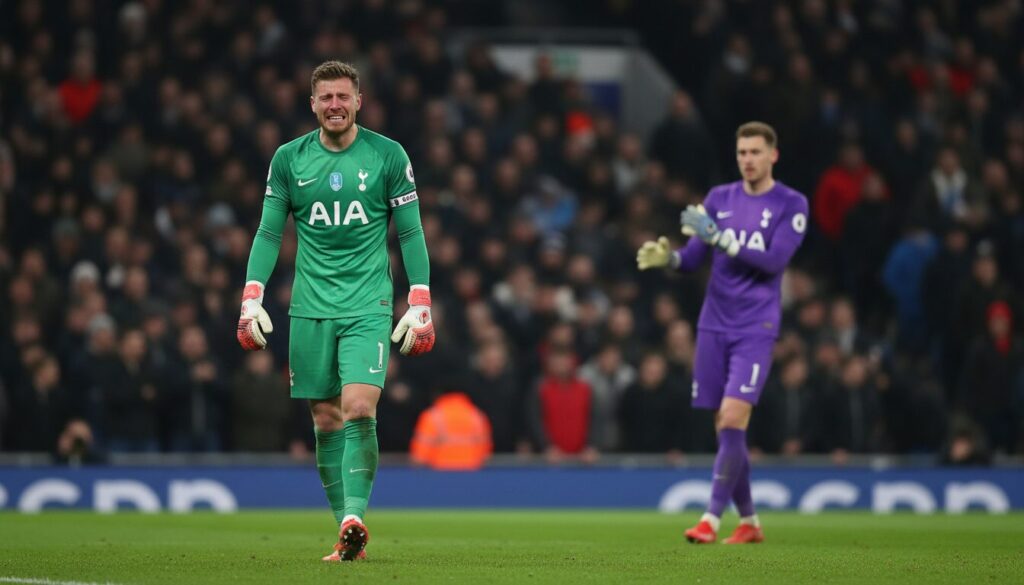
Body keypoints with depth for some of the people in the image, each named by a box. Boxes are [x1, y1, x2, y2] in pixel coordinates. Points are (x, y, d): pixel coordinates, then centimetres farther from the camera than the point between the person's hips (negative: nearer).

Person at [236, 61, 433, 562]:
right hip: (310, 309, 2)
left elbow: (410, 234, 3)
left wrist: (420, 305, -3)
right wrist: (252, 299, 0)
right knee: (326, 422, 2)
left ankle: (354, 516, -22)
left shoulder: (388, 155, 1)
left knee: (359, 410, -19)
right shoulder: (289, 159, 5)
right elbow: (269, 234, 10)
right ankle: (347, 533, 8)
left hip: (368, 306, -2)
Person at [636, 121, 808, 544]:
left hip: (755, 330, -4)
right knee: (724, 429, 5)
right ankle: (748, 522, 17)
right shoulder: (719, 198, 10)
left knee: (733, 419, -17)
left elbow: (774, 261, -16)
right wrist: (668, 257, -14)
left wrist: (718, 238, -24)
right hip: (714, 327, 4)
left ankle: (712, 517, -14)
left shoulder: (791, 205, -3)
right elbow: (693, 258, 9)